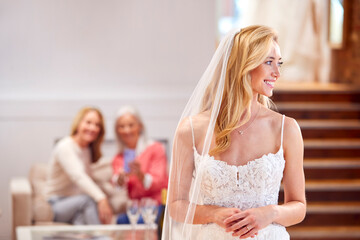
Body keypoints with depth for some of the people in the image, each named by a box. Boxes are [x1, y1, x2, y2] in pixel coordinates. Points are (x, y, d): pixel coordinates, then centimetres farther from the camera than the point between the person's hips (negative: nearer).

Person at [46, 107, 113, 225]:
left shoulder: (88, 150, 15)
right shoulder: (64, 147, -13)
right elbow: (77, 176, -30)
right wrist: (101, 198, -44)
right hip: (57, 205, -6)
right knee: (88, 200, -35)